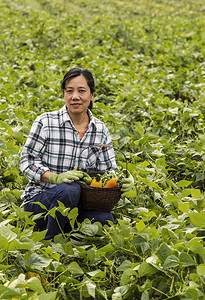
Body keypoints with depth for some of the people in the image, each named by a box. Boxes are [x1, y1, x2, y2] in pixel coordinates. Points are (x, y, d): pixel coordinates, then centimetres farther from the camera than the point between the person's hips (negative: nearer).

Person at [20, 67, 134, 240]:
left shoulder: (100, 130, 4)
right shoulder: (45, 123, -8)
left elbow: (108, 170, 6)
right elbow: (27, 161, -8)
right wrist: (56, 177, -24)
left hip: (77, 202, 3)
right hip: (39, 200, -3)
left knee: (104, 220, -28)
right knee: (70, 189, -36)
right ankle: (50, 241, -14)